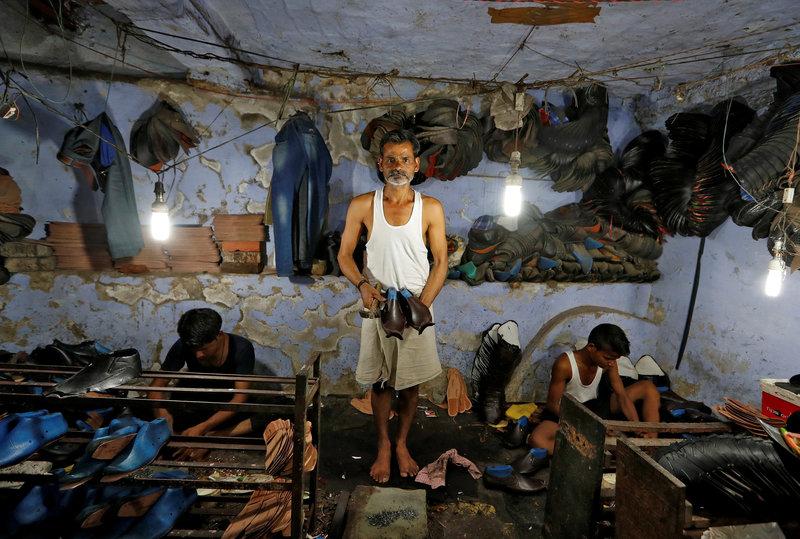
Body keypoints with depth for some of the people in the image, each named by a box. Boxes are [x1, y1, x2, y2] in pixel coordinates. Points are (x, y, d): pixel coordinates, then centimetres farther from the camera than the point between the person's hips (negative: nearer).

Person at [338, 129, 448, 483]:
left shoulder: (431, 208, -4)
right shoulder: (362, 206, -4)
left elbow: (440, 262, -2)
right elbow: (345, 254, 0)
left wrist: (422, 304, -13)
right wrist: (362, 285, -18)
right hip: (377, 306, 0)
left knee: (411, 381, 12)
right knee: (380, 382, 11)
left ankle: (402, 444, 34)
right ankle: (383, 447, 32)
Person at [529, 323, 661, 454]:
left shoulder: (608, 362, -11)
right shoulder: (564, 365, -29)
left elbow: (622, 395, -7)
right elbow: (552, 404, -22)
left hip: (595, 406, 6)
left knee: (649, 387, -4)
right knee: (537, 440, -38)